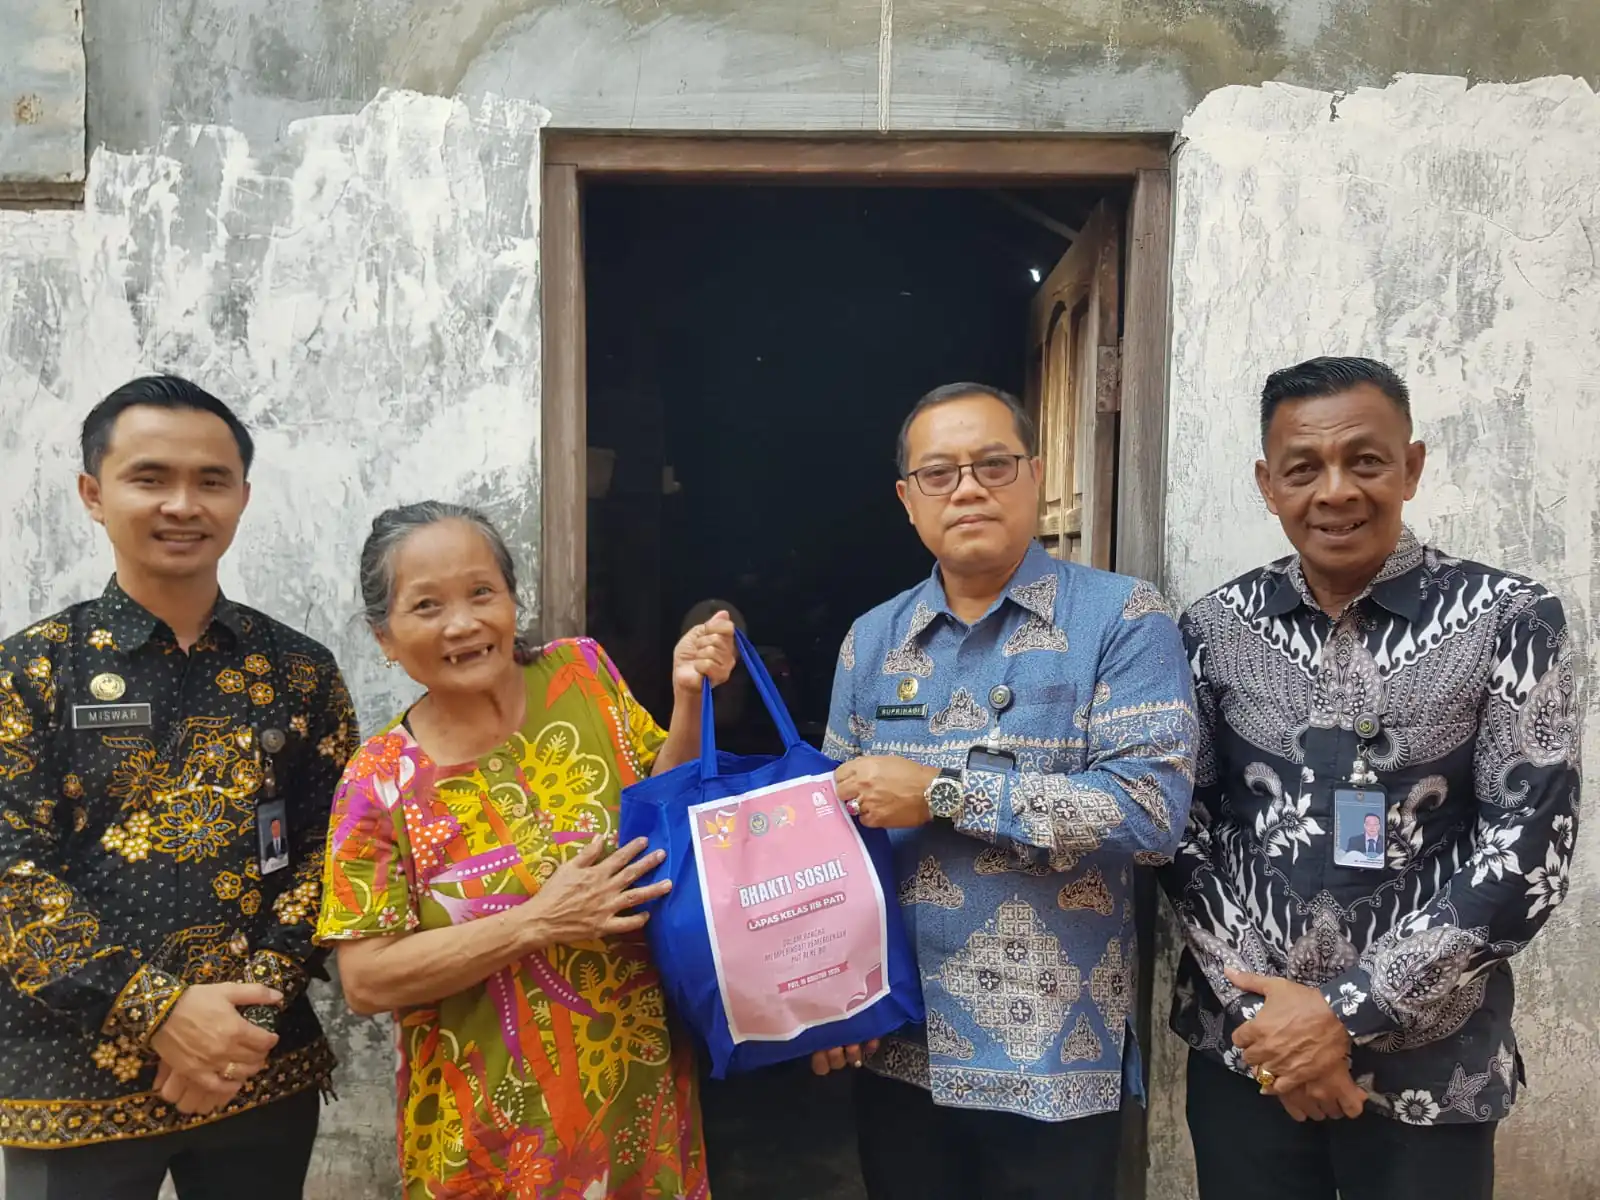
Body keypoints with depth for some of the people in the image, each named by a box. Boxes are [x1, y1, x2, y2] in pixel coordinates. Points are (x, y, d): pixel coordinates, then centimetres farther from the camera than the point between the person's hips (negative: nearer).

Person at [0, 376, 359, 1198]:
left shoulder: (300, 672, 2)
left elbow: (326, 854, 0)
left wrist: (250, 1011, -12)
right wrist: (161, 1012, -18)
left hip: (264, 1072, 2)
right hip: (75, 1078, -1)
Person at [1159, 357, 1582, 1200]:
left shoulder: (1510, 621, -7)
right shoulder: (1214, 630, -2)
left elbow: (1527, 855, -11)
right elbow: (1182, 831, 0)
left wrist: (1346, 1012, -14)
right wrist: (1259, 1007, -10)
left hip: (1431, 1068, -1)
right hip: (1243, 1049, 2)